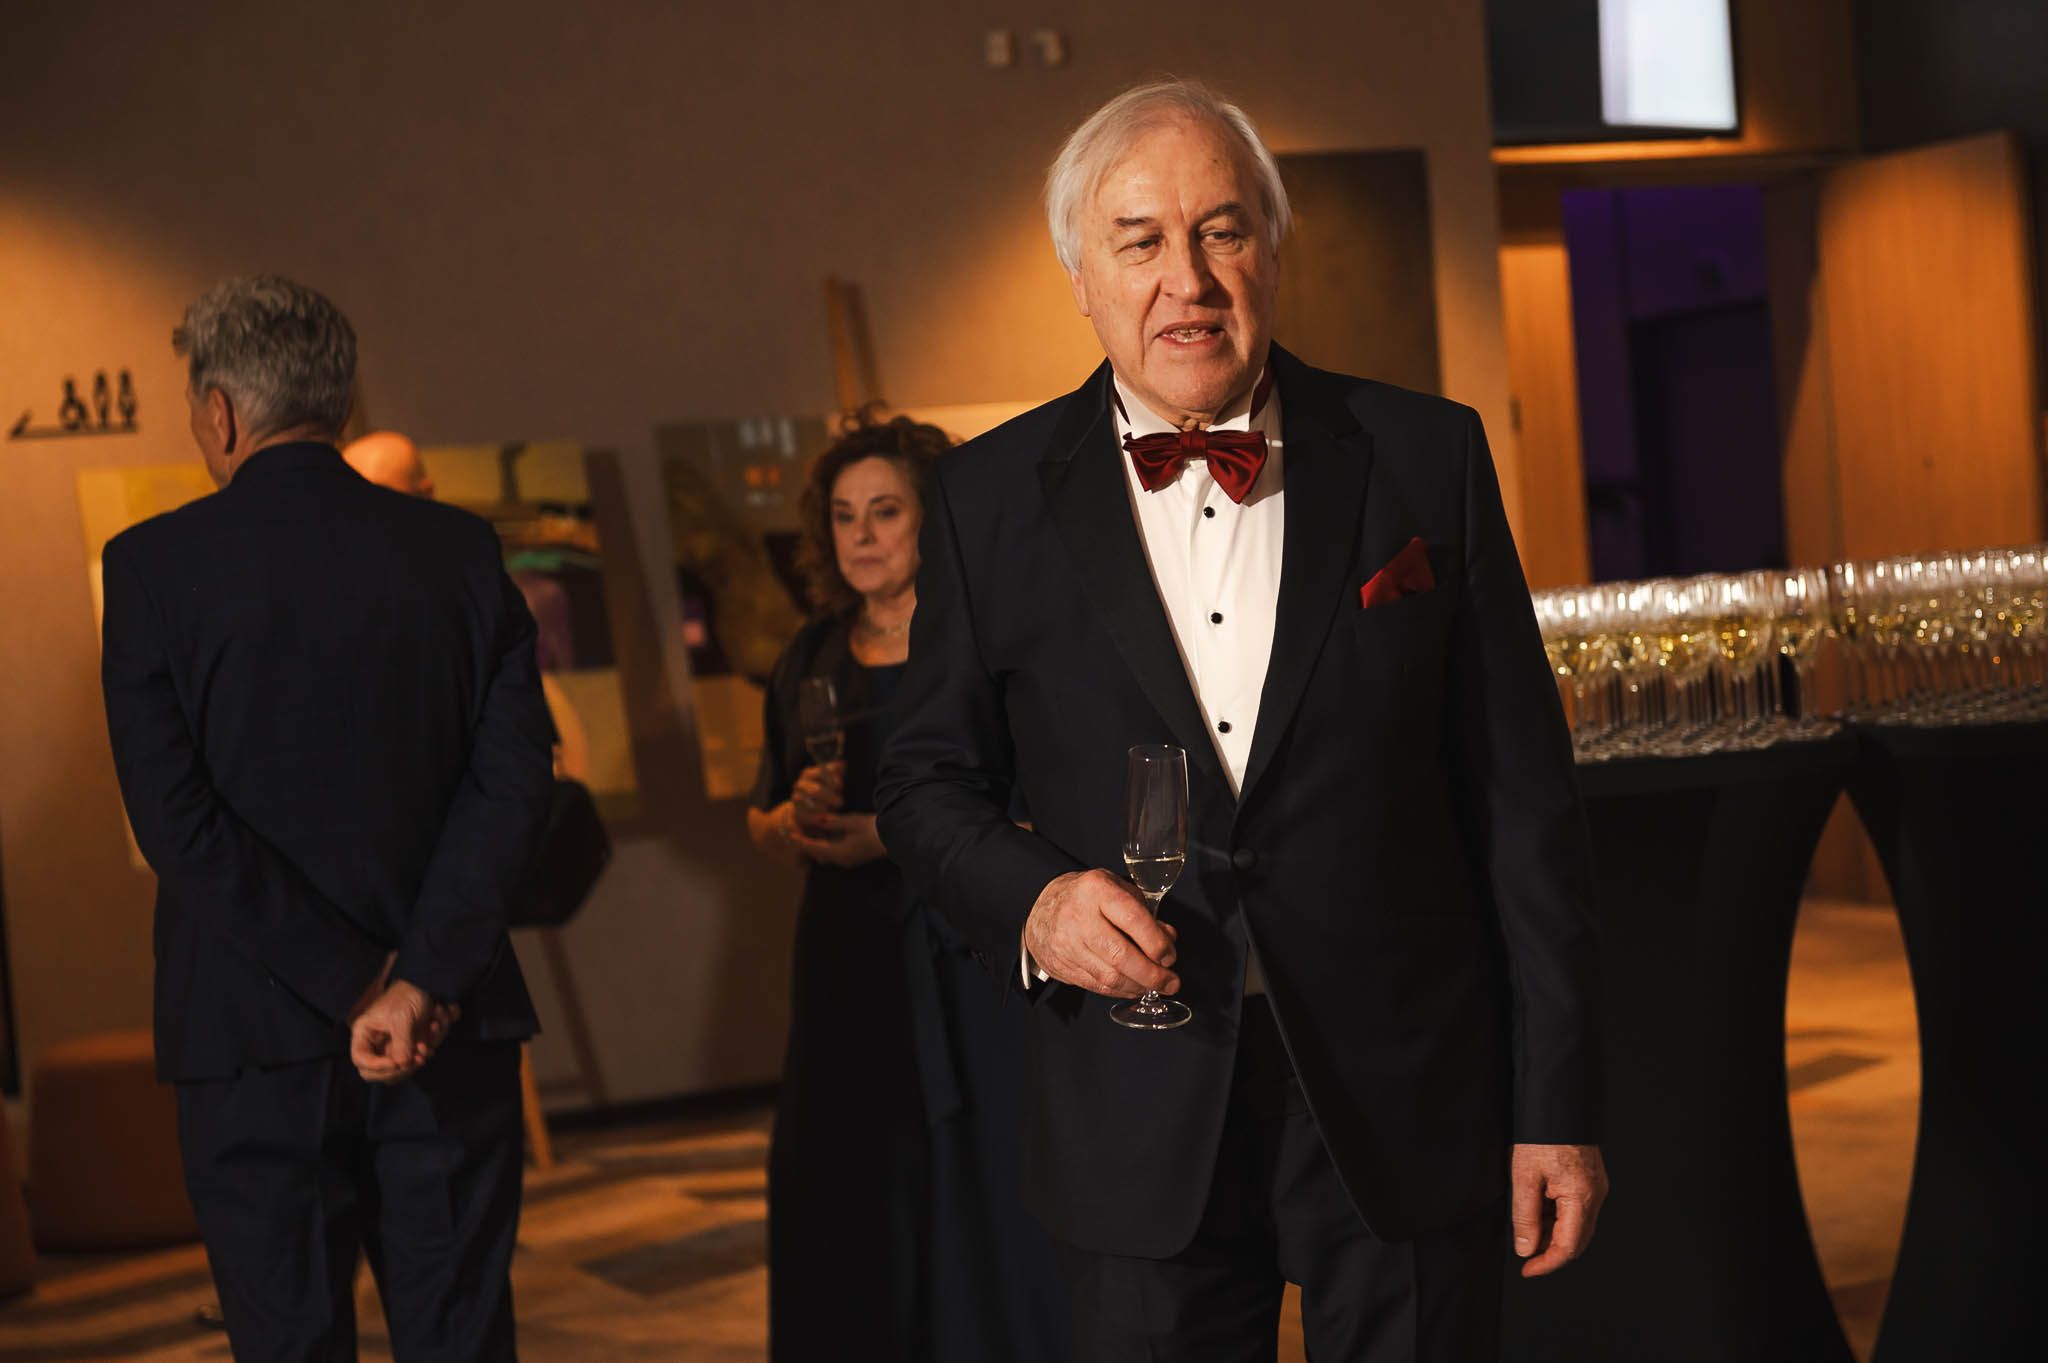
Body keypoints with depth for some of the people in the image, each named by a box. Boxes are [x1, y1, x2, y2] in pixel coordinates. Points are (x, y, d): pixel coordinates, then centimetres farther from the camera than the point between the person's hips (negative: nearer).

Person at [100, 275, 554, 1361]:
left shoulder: (152, 565, -4)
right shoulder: (461, 550, 3)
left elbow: (174, 820, -12)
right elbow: (515, 776, -6)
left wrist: (356, 985, -11)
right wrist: (423, 980, -10)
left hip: (258, 1034, -2)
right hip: (454, 1030, 2)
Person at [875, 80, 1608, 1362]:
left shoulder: (1426, 456, -1)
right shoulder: (992, 497, 1)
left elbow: (1523, 796, 0)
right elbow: (931, 781, 8)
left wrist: (1559, 1103, -2)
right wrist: (1031, 900, -14)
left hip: (1404, 1100, 0)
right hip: (1141, 1117, 1)